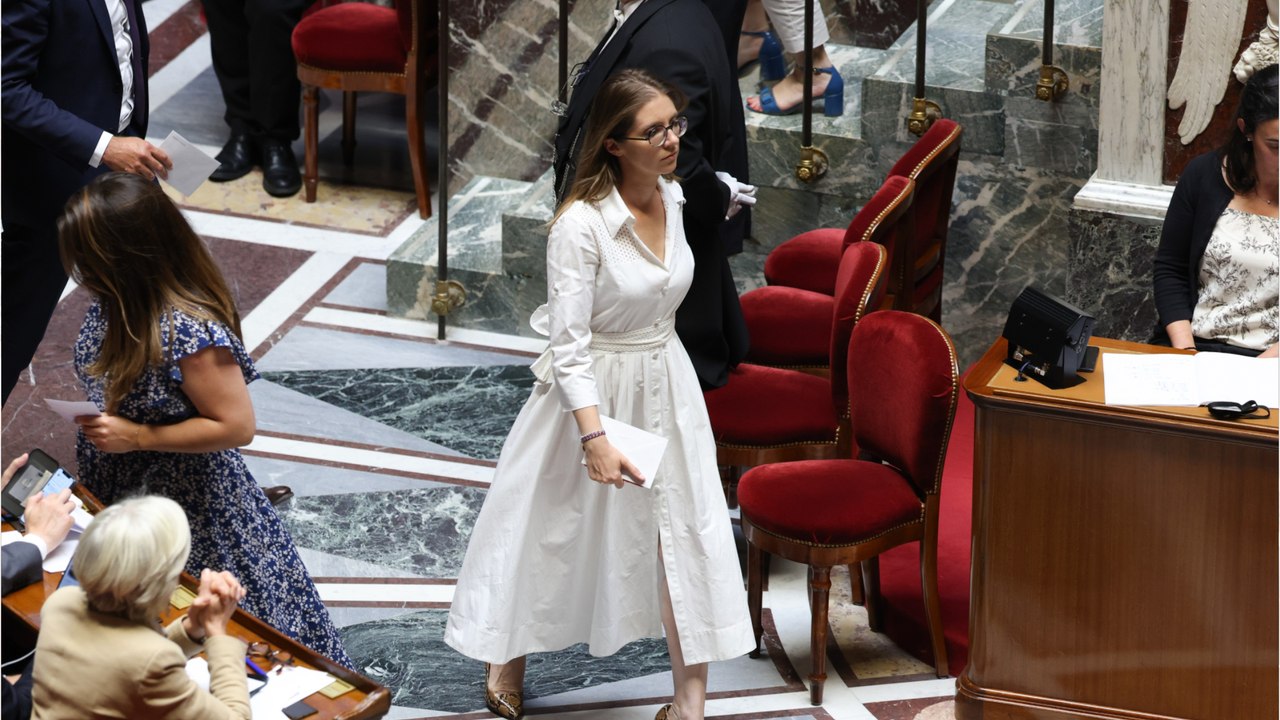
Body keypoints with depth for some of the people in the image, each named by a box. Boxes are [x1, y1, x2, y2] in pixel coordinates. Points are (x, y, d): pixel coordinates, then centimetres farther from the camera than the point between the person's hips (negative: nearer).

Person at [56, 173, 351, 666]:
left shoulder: (189, 333, -32)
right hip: (117, 493, 8)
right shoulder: (111, 305, -7)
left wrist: (137, 437, -25)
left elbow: (236, 426, -25)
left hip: (188, 507, -8)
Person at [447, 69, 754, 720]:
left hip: (665, 385, 6)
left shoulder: (673, 198, -3)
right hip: (594, 389, -5)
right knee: (553, 529, 11)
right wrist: (595, 434, -29)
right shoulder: (580, 223, -24)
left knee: (684, 532, 3)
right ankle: (509, 654, 35)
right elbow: (569, 343, -25)